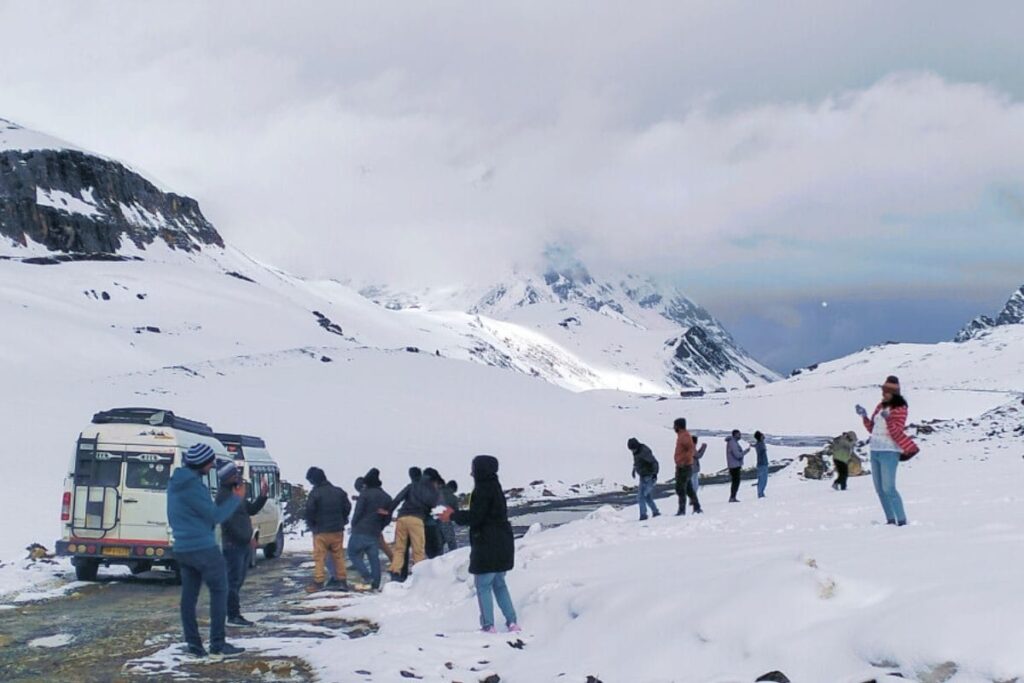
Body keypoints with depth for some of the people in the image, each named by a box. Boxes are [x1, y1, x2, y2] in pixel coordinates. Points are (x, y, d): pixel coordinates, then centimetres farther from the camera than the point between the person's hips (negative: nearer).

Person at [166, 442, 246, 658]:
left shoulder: (175, 483, 10)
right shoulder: (193, 486, -18)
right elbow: (215, 516, -15)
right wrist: (236, 498, -4)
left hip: (181, 549, 9)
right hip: (203, 549, -9)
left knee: (189, 595, 8)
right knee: (219, 591, 0)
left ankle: (193, 643, 7)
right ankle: (217, 643, -2)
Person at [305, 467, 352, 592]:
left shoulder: (315, 493, -12)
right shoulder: (338, 491, 6)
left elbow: (309, 511, -16)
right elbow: (347, 507, 9)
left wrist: (311, 525, 1)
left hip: (321, 531, -5)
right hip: (337, 530, 5)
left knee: (319, 557, -1)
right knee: (338, 555, 11)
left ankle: (318, 582, -5)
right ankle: (342, 580, 11)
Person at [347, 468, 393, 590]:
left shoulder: (365, 494, -7)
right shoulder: (386, 497, 12)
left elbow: (358, 512, -10)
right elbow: (388, 517, 13)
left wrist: (354, 526, 3)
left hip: (360, 531, -5)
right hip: (375, 533, 5)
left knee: (353, 553, 5)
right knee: (374, 557, 7)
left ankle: (367, 577, -10)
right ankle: (375, 584, 2)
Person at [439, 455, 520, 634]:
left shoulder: (483, 489, -15)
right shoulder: (494, 487, 14)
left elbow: (474, 517, -19)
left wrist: (453, 516, -5)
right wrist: (456, 514, 18)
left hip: (487, 546, -9)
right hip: (502, 544, 9)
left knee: (483, 586, -2)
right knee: (499, 584, 17)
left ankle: (488, 626, -3)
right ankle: (512, 623, 14)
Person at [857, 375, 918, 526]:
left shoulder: (900, 408, -8)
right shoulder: (880, 406, 13)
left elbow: (897, 432, -16)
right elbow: (872, 428, 16)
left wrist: (888, 420, -31)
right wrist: (864, 417, 1)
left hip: (889, 452, -8)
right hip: (875, 451, 8)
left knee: (888, 488, -14)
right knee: (879, 489, 8)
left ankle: (902, 520, -10)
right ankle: (890, 519, 13)